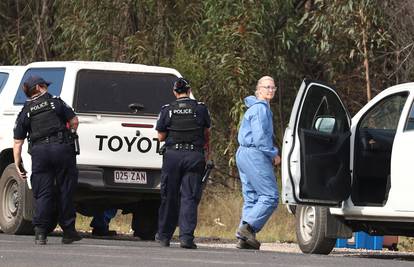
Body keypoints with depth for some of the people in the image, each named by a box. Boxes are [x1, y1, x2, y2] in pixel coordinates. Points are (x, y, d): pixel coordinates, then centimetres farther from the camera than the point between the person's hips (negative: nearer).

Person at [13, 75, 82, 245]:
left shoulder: (25, 113, 11)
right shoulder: (56, 102, 7)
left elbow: (18, 142, 6)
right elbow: (74, 121, 5)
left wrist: (18, 164, 8)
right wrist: (69, 135, 25)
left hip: (39, 151, 1)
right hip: (62, 148, -1)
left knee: (42, 193, 3)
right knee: (65, 190, 7)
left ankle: (40, 232, -7)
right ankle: (68, 232, 11)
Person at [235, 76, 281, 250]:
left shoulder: (256, 107, 22)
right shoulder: (260, 108, -11)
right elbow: (260, 137, -19)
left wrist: (270, 153, 16)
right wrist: (274, 154, -9)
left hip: (243, 154, 11)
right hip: (255, 155, -11)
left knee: (251, 198, 9)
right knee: (270, 196, -12)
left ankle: (244, 238, 4)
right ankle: (247, 227, -21)